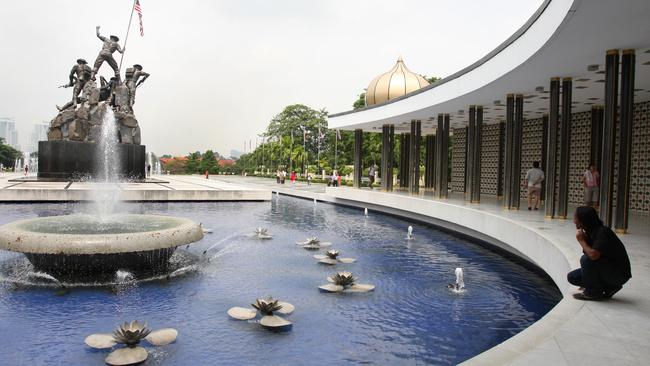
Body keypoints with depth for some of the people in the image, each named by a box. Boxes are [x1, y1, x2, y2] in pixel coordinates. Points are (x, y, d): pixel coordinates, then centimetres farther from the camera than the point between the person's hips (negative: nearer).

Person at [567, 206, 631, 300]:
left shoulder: (603, 232, -24)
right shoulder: (590, 232, 2)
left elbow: (593, 255, -35)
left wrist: (581, 240, -20)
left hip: (619, 274, -9)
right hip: (606, 269, 9)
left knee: (586, 259, -30)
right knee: (572, 277, 2)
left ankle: (593, 292, -11)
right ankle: (609, 288, 8)